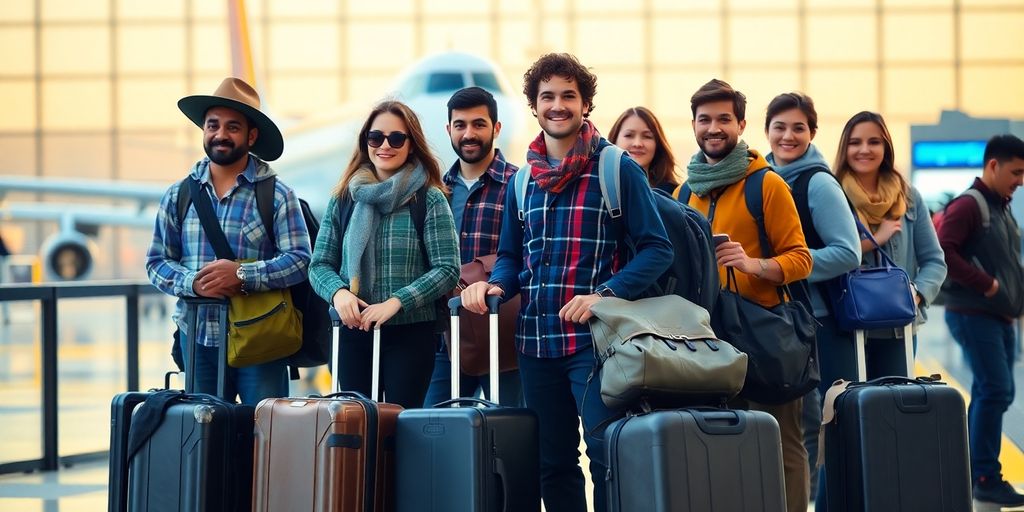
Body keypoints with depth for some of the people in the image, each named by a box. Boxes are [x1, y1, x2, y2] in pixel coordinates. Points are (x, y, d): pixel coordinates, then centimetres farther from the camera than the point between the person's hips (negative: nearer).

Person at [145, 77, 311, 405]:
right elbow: (157, 263, 9)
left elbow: (300, 260, -7)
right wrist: (192, 283, -12)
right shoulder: (178, 196, 9)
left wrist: (242, 274, -20)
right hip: (198, 341, 3)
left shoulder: (277, 195, 0)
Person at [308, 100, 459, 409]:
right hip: (353, 332, 3)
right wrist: (338, 292, -12)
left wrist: (396, 302, -16)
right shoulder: (344, 198, 9)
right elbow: (320, 264, 9)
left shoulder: (430, 200, -1)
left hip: (411, 334, -3)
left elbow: (447, 270, -6)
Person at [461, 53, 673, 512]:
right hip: (535, 338, 6)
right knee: (552, 462, 10)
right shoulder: (522, 180, 13)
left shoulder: (617, 169, -3)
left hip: (595, 337, -5)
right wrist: (495, 285, -4)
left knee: (606, 457, -8)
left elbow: (656, 249, -6)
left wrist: (604, 294, -19)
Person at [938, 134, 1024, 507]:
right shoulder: (968, 206, -12)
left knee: (993, 392, 10)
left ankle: (973, 470, 17)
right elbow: (943, 251, -22)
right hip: (974, 314, -9)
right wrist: (986, 285, -20)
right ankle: (986, 477, -5)